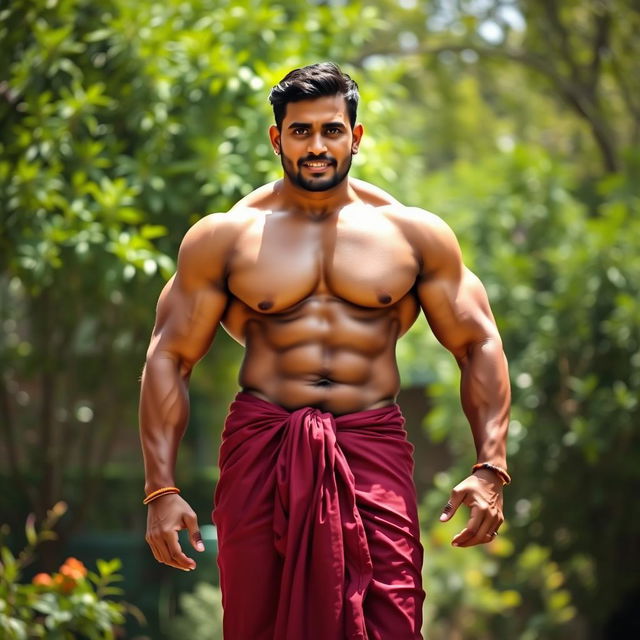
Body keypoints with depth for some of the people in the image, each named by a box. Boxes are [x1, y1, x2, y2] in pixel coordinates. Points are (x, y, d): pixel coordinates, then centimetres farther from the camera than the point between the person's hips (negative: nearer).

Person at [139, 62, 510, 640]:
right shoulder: (223, 238, 5)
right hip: (261, 454, 0)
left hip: (371, 451, 0)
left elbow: (479, 346, 11)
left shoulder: (414, 234, 8)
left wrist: (490, 470, -1)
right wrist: (161, 489, -3)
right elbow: (169, 359, 6)